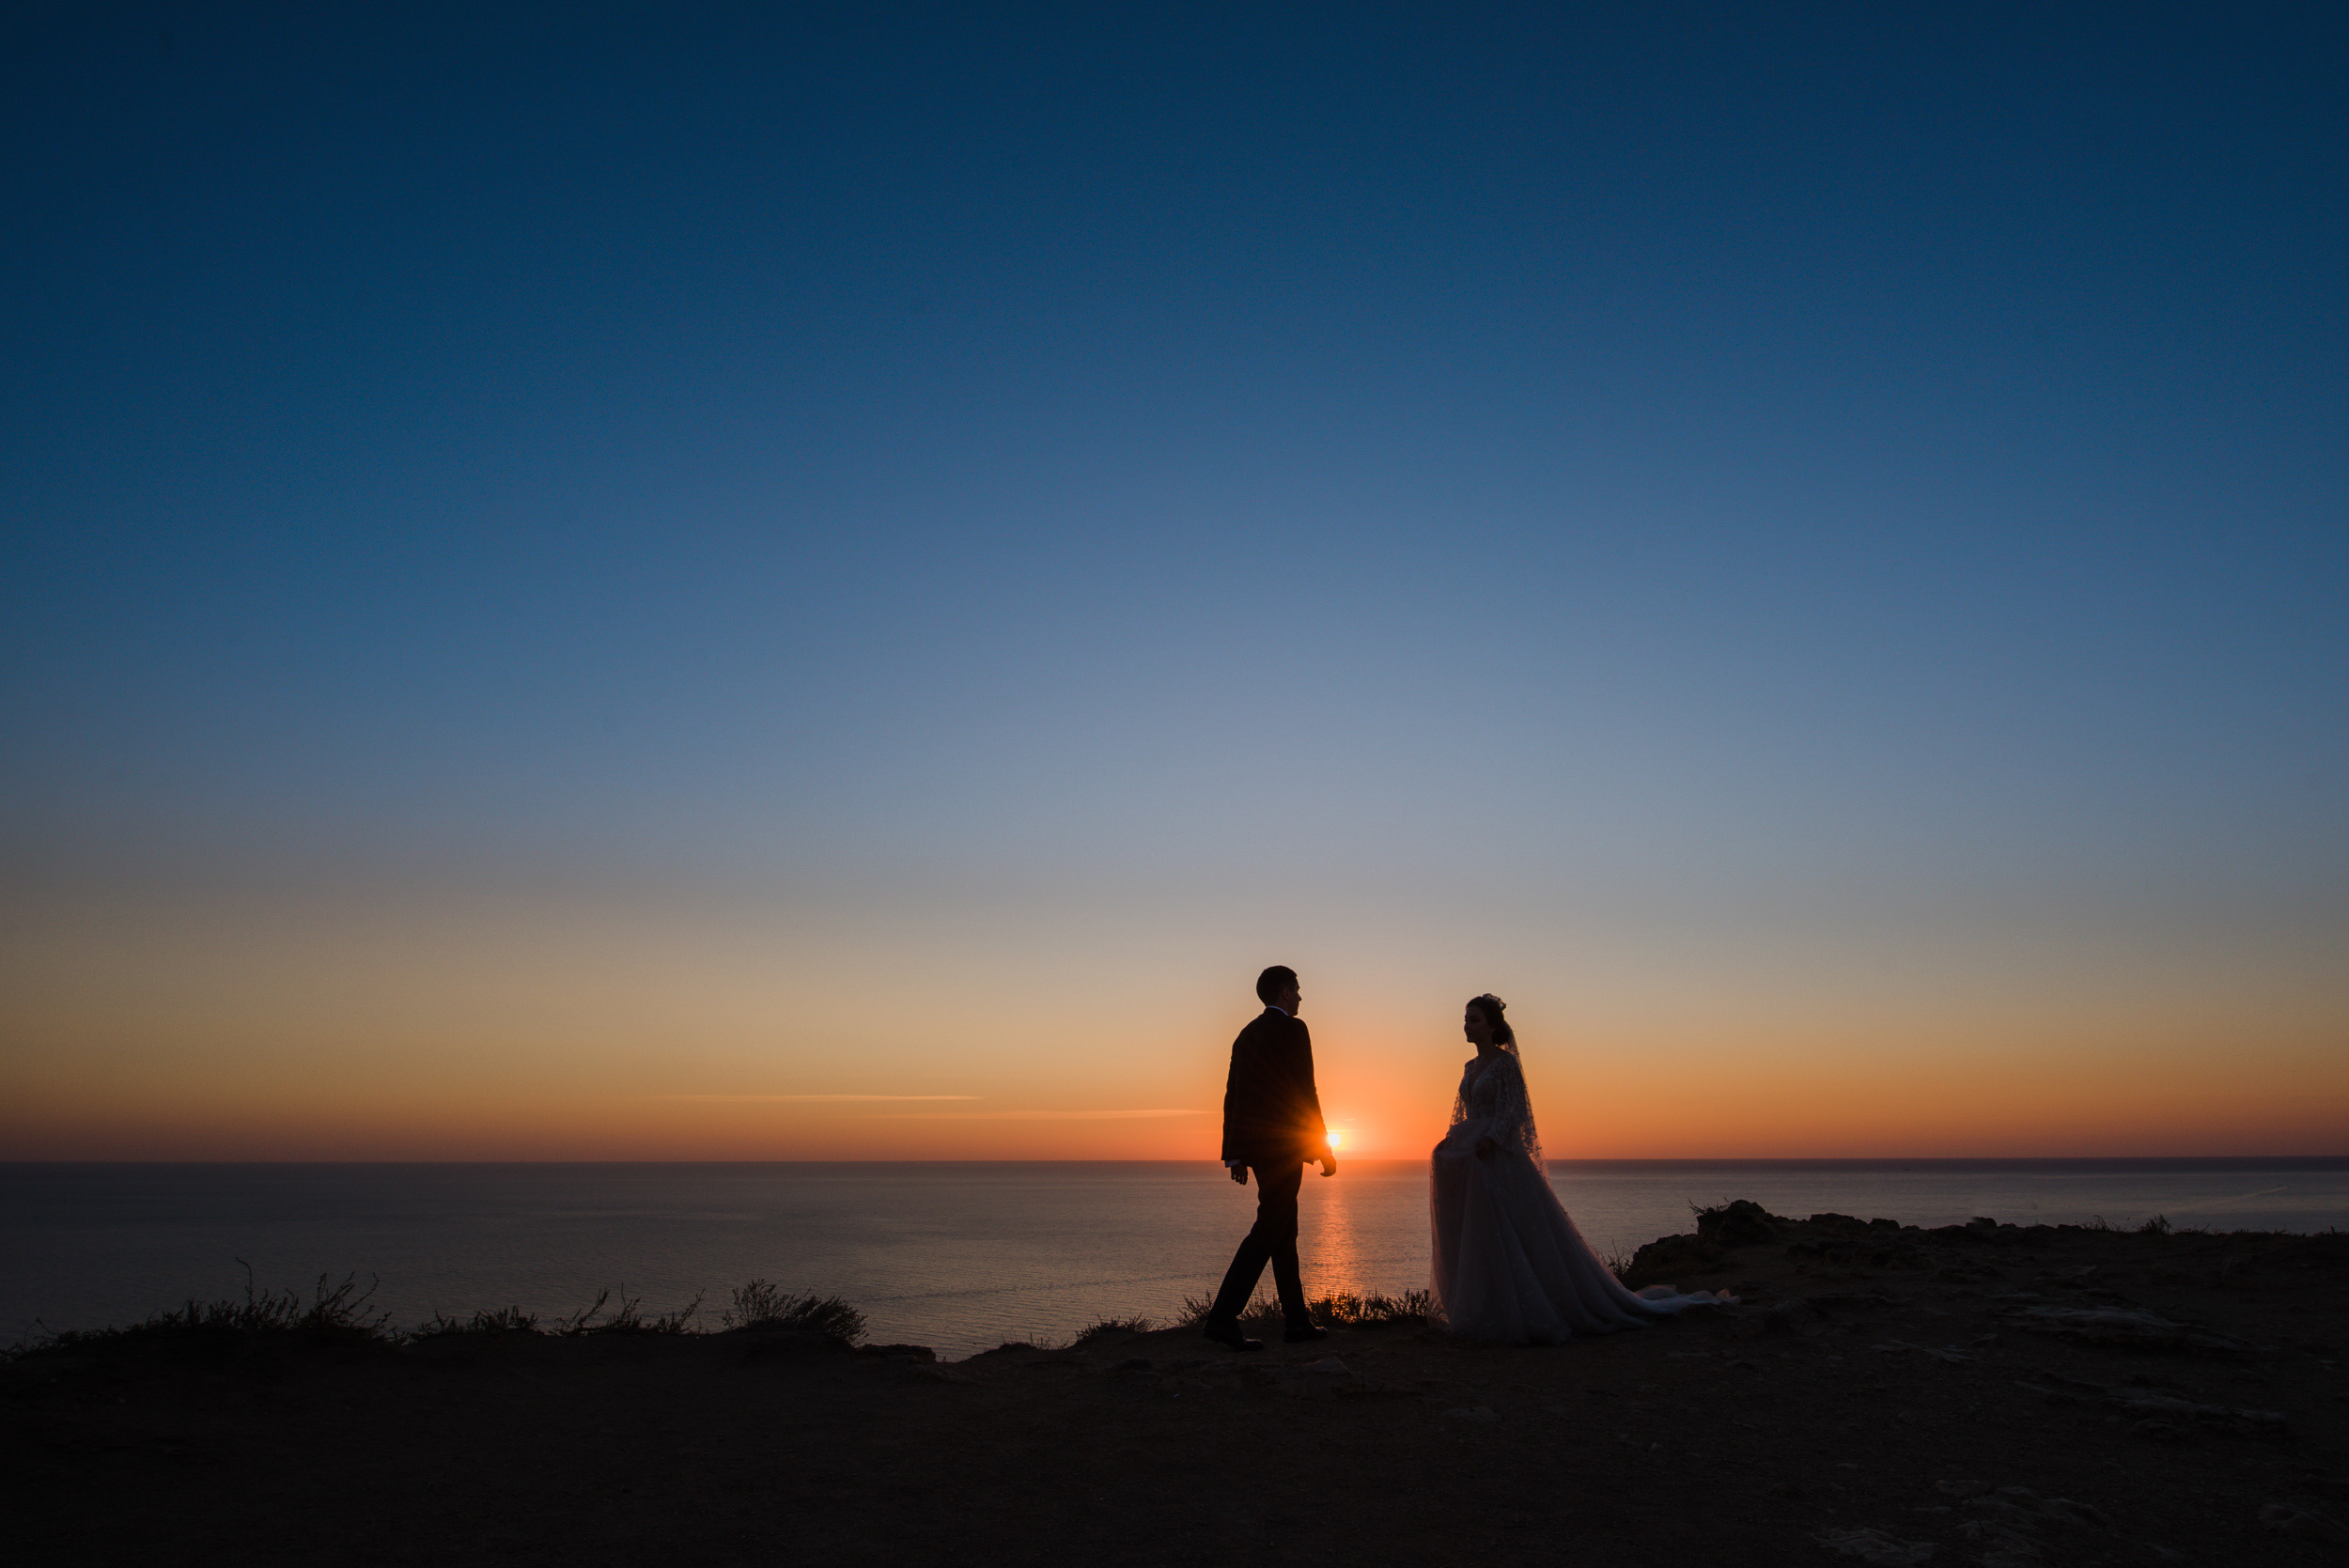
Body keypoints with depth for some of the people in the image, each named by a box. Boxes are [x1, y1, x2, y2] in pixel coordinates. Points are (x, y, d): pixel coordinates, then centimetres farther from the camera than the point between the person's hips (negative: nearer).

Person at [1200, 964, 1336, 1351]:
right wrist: (1323, 1148, -7)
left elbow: (1232, 1096, 15)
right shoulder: (1292, 1029, -7)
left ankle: (1298, 1321, 20)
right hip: (1283, 1144, -9)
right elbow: (1305, 1091, -12)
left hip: (1254, 1144, 9)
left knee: (1285, 1231, 14)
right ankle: (1222, 1317, -13)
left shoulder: (1247, 1033, 16)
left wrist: (1235, 1154, 17)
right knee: (1268, 1230, -8)